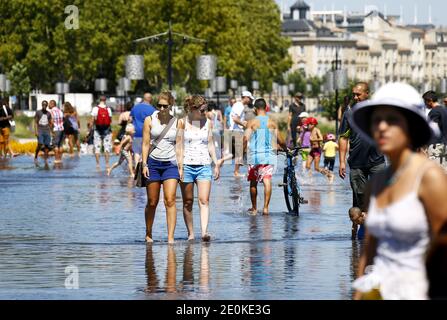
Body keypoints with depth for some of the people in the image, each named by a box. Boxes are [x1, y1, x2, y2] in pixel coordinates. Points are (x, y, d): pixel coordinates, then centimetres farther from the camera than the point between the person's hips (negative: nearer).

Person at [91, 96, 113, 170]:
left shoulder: (95, 109, -6)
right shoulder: (108, 109, -3)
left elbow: (92, 120, -7)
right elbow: (110, 120, -1)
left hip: (98, 130, -1)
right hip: (107, 130, 1)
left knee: (97, 147, 5)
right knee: (107, 147, 6)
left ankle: (97, 164, 3)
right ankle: (107, 163, 3)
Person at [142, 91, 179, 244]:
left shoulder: (176, 123, 5)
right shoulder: (150, 120, 3)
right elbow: (145, 144, 2)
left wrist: (180, 167, 3)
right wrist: (144, 164, -6)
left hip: (170, 164, 0)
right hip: (153, 163, 0)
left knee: (170, 200, -13)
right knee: (152, 202, 6)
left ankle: (170, 237, -16)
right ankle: (148, 234, 24)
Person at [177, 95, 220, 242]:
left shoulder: (208, 123, 8)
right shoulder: (183, 122, -1)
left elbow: (211, 145, 14)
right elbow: (179, 146, -2)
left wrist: (216, 164, 11)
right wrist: (180, 167, -8)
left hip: (204, 165, 1)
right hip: (187, 165, -1)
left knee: (204, 200, -12)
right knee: (188, 202, 4)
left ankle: (204, 232, -23)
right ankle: (190, 233, 11)